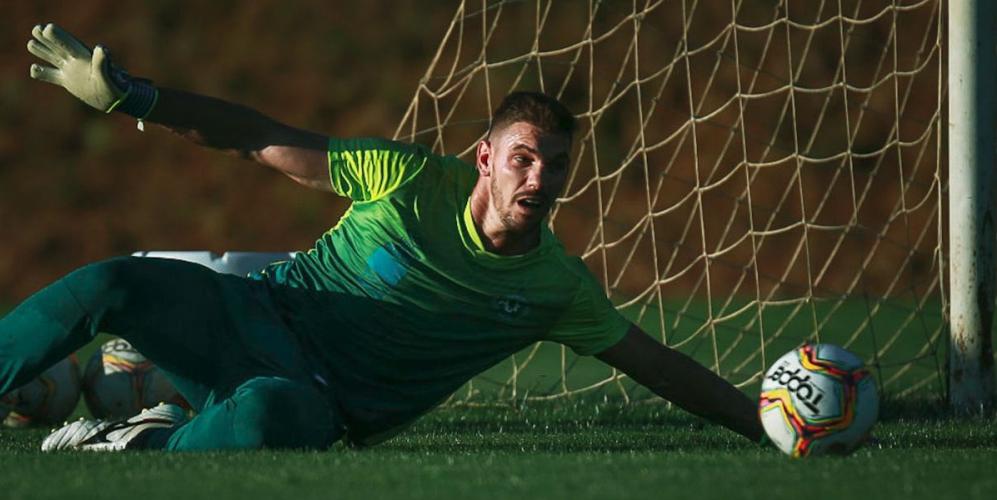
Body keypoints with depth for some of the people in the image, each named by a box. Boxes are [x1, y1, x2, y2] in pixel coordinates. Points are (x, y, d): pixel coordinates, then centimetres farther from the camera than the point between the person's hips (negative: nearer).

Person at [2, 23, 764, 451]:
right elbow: (265, 140, -2)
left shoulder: (559, 289, 0)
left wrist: (760, 422, 2)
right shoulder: (411, 178, -6)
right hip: (263, 314, 0)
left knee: (272, 415, -42)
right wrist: (129, 96, -8)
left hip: (322, 401, 0)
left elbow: (651, 361, 8)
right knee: (109, 288, -29)